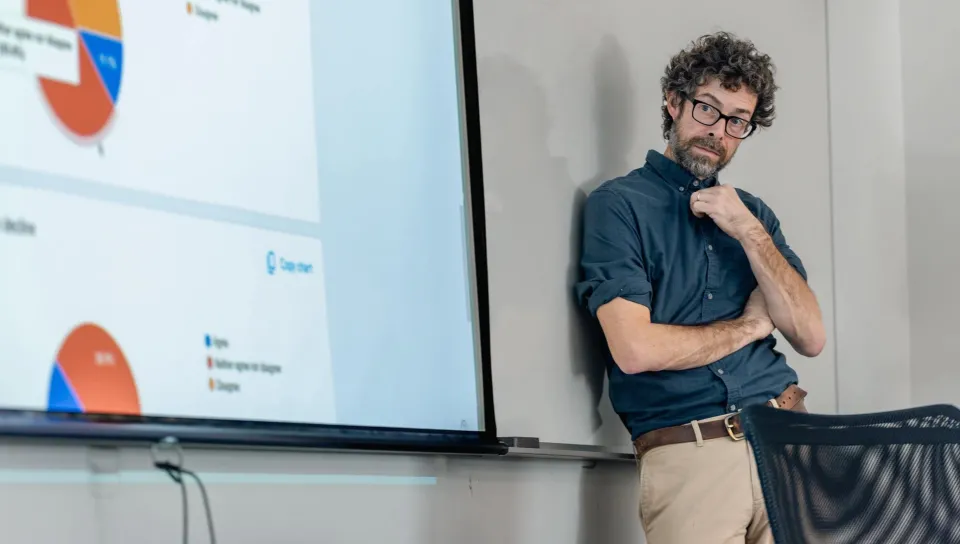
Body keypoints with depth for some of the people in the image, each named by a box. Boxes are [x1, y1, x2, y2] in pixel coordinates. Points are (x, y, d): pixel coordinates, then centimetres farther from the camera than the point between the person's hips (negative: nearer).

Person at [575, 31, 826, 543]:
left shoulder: (751, 212, 17)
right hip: (686, 455, -4)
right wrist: (748, 327, 1)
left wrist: (750, 232, -2)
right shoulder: (618, 203, 0)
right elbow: (635, 349, -13)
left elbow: (810, 338, 8)